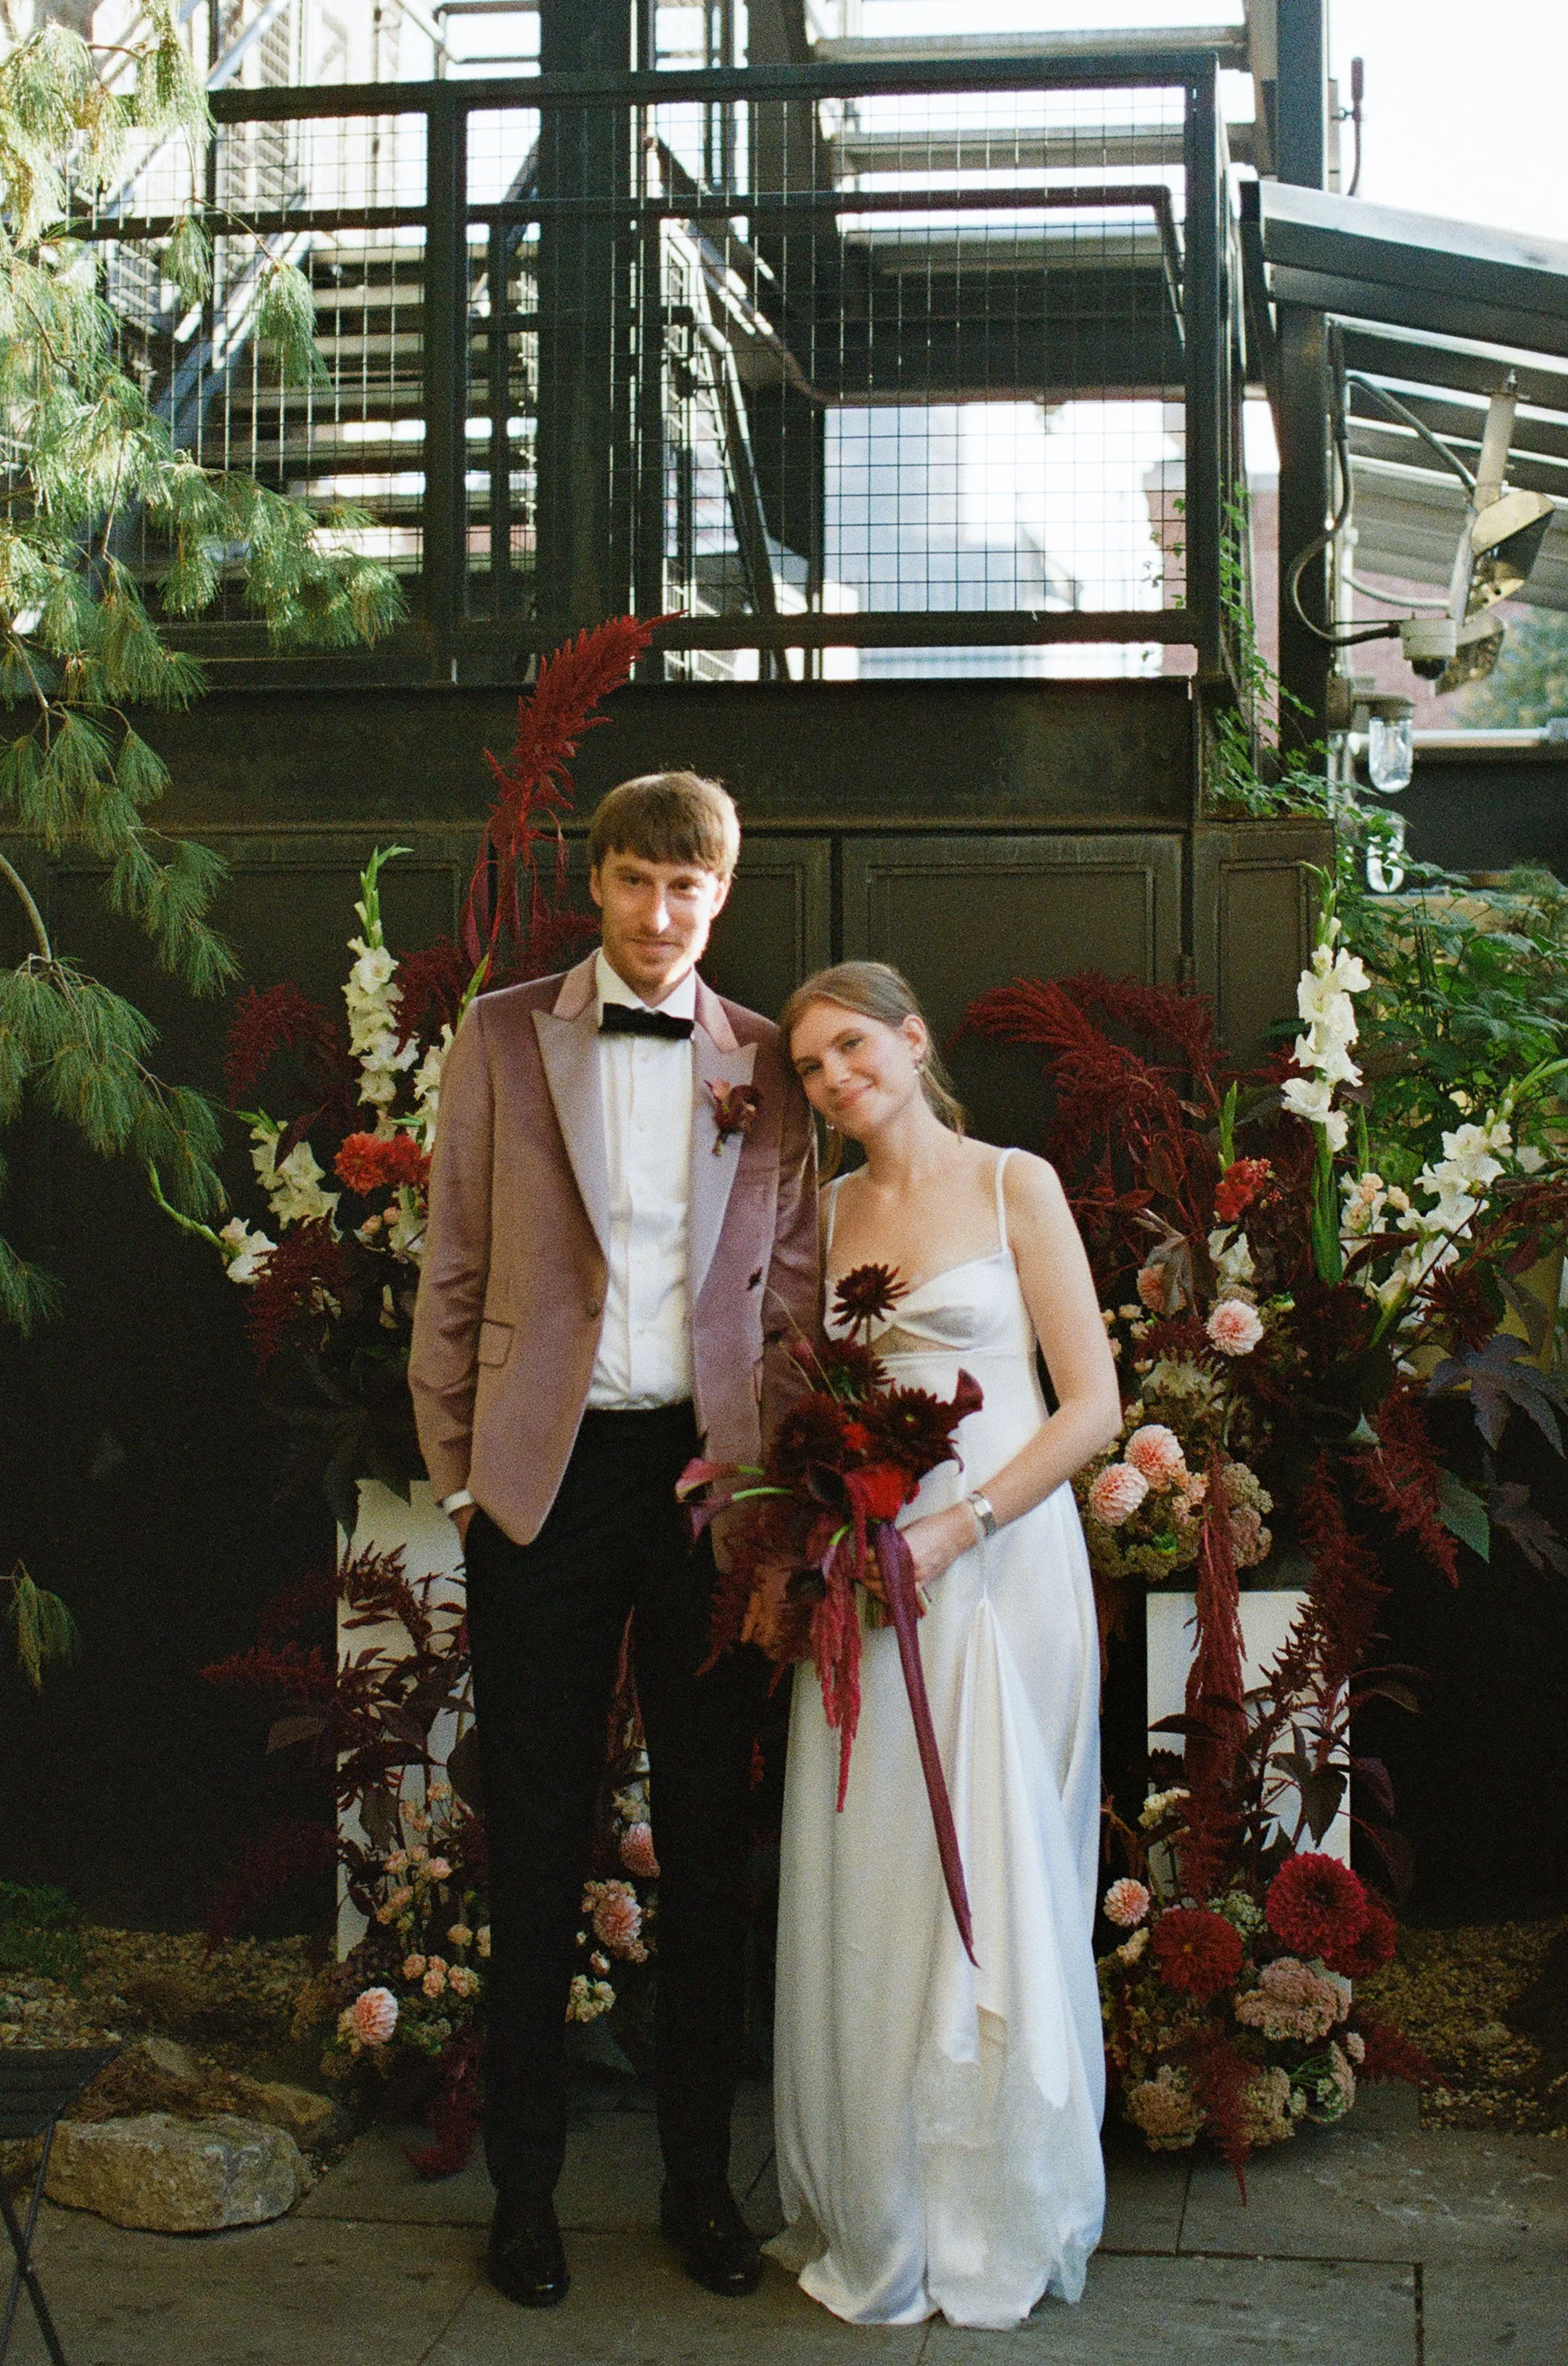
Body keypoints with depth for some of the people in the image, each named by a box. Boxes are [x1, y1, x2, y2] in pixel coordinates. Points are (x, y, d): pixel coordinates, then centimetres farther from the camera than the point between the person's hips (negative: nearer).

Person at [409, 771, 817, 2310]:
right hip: (545, 1473, -1)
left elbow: (792, 1286, 8)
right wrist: (454, 1466, 0)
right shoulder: (503, 1037, 3)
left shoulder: (764, 1062, 6)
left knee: (707, 1836, 10)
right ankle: (523, 2184, 22)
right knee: (537, 1845, 7)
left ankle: (699, 2179, 25)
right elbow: (452, 1268, 4)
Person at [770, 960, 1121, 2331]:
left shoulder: (1016, 1186, -1)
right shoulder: (828, 1213, 13)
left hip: (998, 1563, -4)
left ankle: (1002, 2226, 17)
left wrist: (955, 1529, -15)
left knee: (994, 1892, 1)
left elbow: (1093, 1408, -5)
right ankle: (878, 2225, 19)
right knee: (859, 1896, 5)